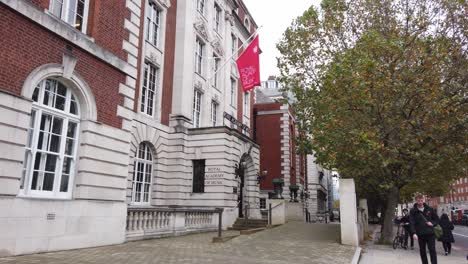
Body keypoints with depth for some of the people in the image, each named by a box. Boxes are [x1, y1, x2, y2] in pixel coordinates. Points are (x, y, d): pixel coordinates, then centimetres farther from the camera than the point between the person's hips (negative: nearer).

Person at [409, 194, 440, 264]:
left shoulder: (429, 209, 5)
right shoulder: (413, 211, -2)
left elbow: (437, 219, 13)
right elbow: (411, 223, -10)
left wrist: (432, 223, -8)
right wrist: (414, 233, -22)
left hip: (430, 233, 0)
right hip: (420, 235, 0)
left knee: (432, 250, -3)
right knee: (422, 251, 9)